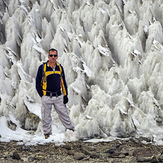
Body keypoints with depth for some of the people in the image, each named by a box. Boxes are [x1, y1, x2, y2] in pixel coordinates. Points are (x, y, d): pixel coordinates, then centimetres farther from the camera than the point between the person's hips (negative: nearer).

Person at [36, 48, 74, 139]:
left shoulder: (60, 67, 6)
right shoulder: (42, 67, -5)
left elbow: (63, 82, 14)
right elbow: (38, 83, 1)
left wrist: (65, 95, 8)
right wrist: (42, 95, -3)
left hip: (59, 96, 3)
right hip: (47, 97, -3)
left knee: (64, 114, 7)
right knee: (46, 117, 4)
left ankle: (71, 129, 20)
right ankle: (47, 133, 17)